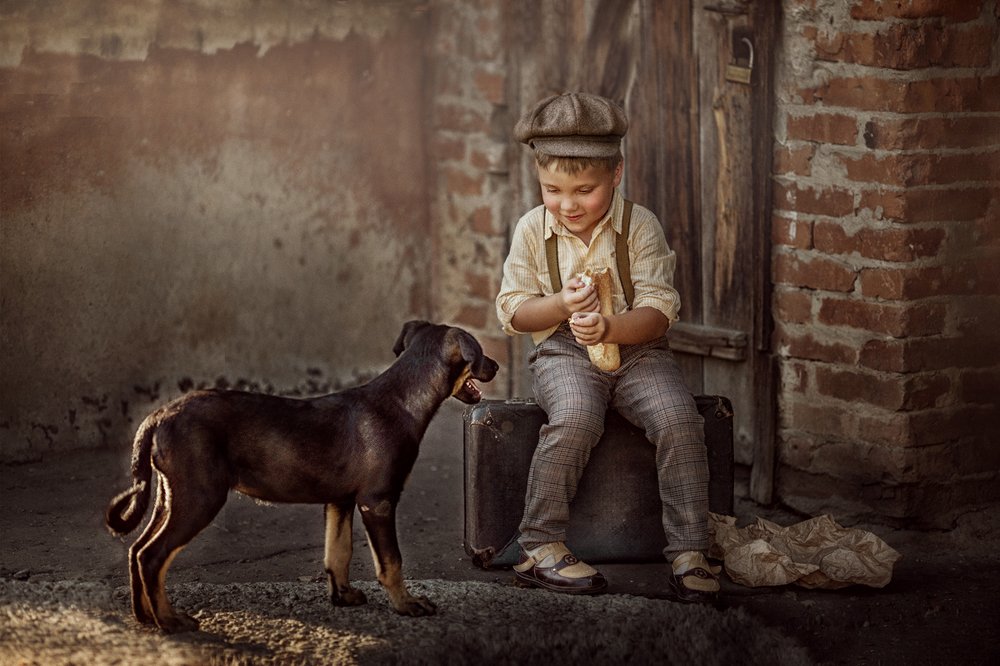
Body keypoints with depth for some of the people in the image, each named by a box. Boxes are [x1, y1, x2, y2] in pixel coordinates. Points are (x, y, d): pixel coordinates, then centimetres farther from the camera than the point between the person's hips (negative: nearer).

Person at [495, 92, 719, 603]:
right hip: (562, 354, 0)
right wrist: (561, 304, -16)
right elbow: (511, 311, 5)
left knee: (678, 418, -27)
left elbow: (659, 311, -8)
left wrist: (609, 328, -28)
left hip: (636, 348, 1)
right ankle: (539, 547, -21)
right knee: (576, 417, -33)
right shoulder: (533, 230, 2)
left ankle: (688, 551, -19)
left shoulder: (640, 226, -2)